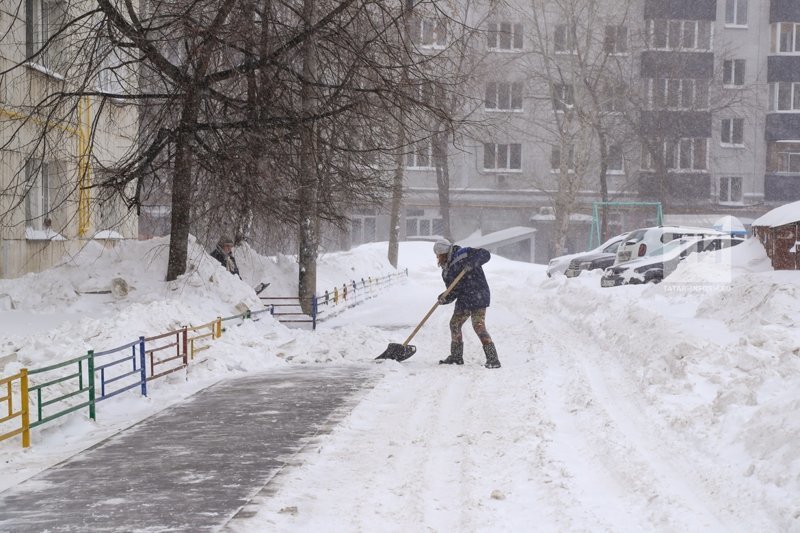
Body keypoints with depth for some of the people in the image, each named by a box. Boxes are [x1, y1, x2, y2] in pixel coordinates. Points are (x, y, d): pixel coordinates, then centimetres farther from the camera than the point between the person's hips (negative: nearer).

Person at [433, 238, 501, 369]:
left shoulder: (464, 254, -8)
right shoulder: (447, 271, 14)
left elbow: (485, 254, -15)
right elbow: (453, 290, 8)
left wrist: (472, 263, -30)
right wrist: (445, 298, -13)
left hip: (478, 297, -9)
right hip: (463, 300, 9)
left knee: (479, 327, -16)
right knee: (454, 324, 15)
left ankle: (493, 359, -13)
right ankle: (456, 356, 30)